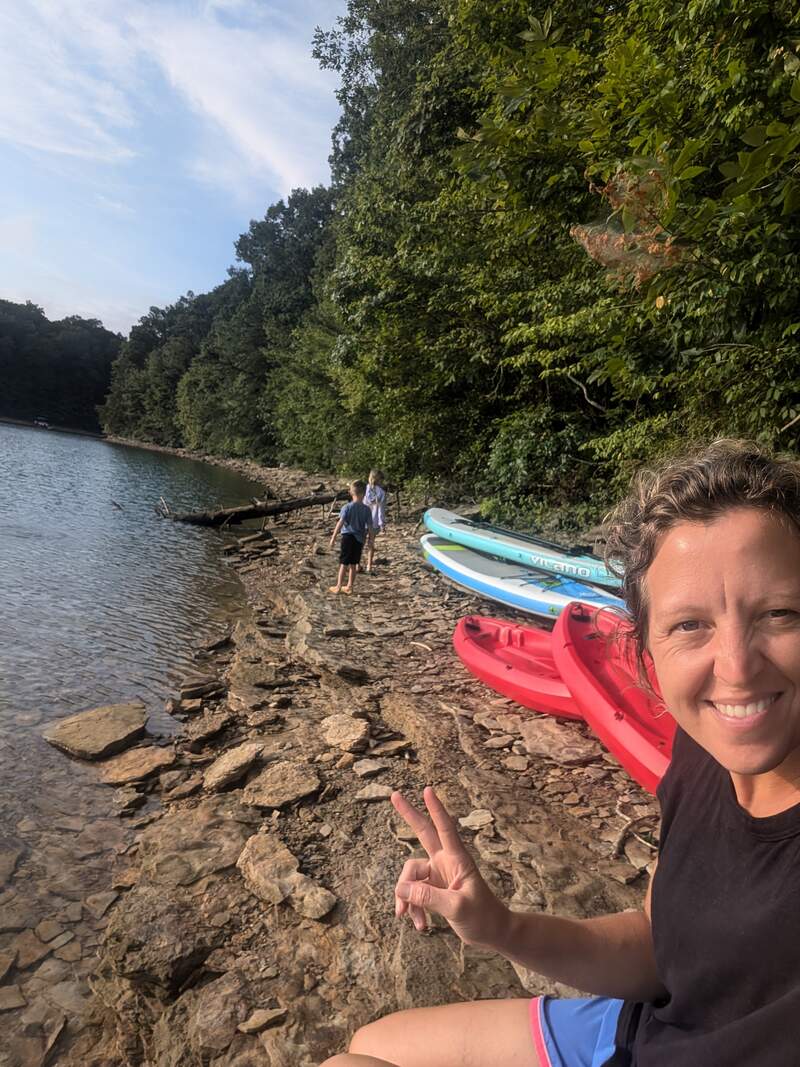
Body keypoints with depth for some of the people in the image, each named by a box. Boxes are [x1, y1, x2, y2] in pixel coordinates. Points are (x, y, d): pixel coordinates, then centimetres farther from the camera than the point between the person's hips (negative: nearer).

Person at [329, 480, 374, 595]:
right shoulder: (366, 509, -3)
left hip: (348, 537, -2)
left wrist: (333, 537, -9)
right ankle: (349, 586, 21)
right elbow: (370, 527, -2)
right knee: (353, 564, 13)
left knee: (344, 563, 5)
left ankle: (338, 587, 8)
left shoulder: (347, 507, -10)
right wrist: (370, 540, 9)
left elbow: (340, 523, -14)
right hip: (359, 539, 3)